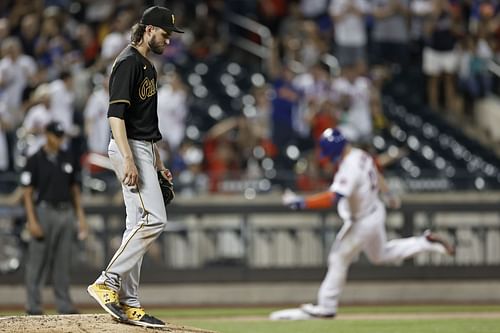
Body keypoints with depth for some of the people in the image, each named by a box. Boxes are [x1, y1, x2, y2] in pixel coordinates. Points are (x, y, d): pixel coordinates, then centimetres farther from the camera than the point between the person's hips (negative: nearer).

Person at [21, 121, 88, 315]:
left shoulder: (67, 159, 12)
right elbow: (27, 192, -7)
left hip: (66, 212, 5)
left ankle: (64, 305, 9)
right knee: (38, 261, -3)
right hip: (44, 212, -5)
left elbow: (74, 188, 18)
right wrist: (32, 221, -15)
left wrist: (80, 216, 11)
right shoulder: (35, 160, -4)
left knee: (63, 262, 6)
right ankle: (33, 306, 1)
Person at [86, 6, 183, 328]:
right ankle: (108, 282, -15)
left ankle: (129, 304, 7)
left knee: (139, 225, 7)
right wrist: (128, 159, -28)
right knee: (154, 219, -18)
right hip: (130, 148, -10)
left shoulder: (148, 66, 19)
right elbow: (116, 114, -20)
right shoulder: (128, 63, -12)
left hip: (144, 150, 10)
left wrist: (157, 162, 24)